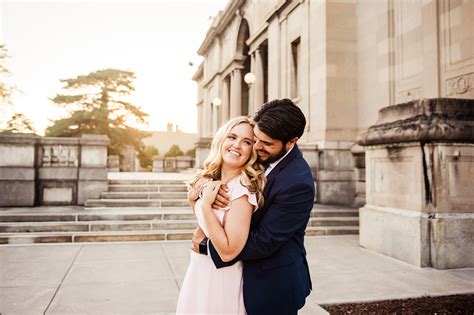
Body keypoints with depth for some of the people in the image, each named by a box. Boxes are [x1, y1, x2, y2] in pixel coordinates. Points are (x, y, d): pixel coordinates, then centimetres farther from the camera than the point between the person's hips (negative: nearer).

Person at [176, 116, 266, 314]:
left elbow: (229, 251, -27)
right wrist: (193, 202, -4)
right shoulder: (210, 180, -1)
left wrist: (206, 205, -26)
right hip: (199, 269, 8)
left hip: (221, 278, -7)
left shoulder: (242, 189, -25)